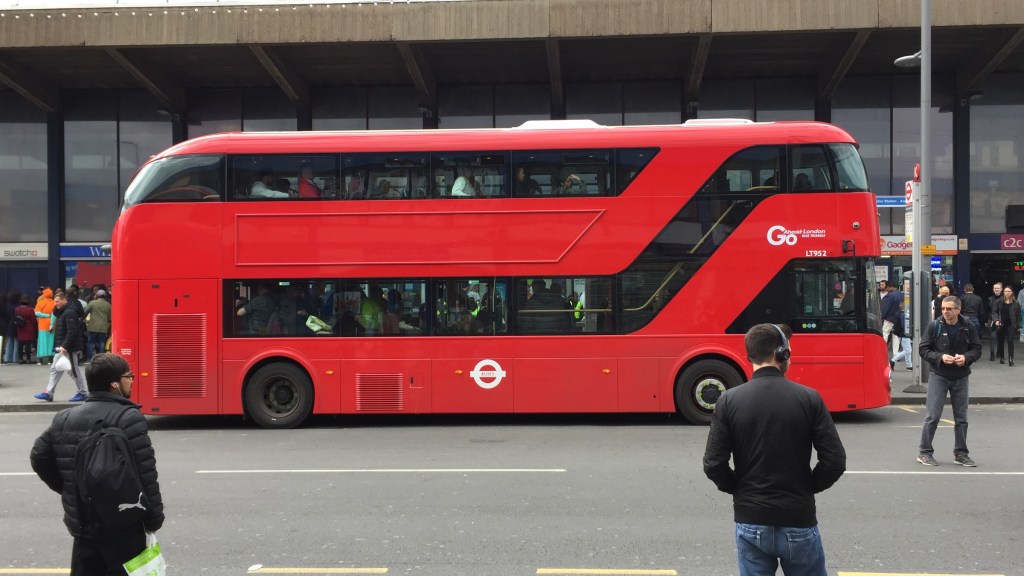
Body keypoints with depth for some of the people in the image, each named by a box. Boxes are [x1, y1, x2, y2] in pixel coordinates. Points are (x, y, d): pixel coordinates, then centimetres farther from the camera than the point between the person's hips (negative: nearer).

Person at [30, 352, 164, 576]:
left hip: (81, 525, 6)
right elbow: (145, 476, -18)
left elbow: (39, 458, 12)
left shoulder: (64, 419, 6)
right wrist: (154, 519, -9)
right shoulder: (129, 419, -16)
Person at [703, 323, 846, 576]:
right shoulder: (808, 398, -7)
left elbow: (714, 465, -8)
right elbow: (835, 461, -8)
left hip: (750, 522, 1)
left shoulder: (729, 400, -6)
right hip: (799, 522, 0)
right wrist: (807, 487, 9)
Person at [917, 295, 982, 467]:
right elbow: (923, 349, -4)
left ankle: (960, 453, 22)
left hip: (960, 378, 3)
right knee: (933, 416, -5)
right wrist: (940, 357, -19)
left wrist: (966, 357, -14)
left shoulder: (968, 328, 0)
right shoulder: (934, 326, -6)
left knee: (961, 418, 10)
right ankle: (925, 453, 5)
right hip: (938, 376, -3)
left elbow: (977, 349, 6)